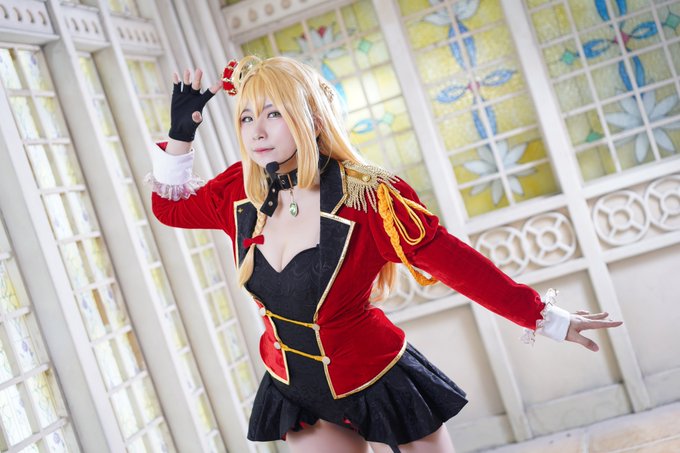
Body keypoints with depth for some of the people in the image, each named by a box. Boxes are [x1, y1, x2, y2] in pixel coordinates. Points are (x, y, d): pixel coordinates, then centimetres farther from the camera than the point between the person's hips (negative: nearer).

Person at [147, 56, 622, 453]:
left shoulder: (367, 198, -23)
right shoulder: (239, 192, -8)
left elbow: (457, 263, -20)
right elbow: (171, 205, 11)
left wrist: (548, 317, -17)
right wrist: (181, 133, -4)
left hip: (377, 385, -4)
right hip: (298, 393, 5)